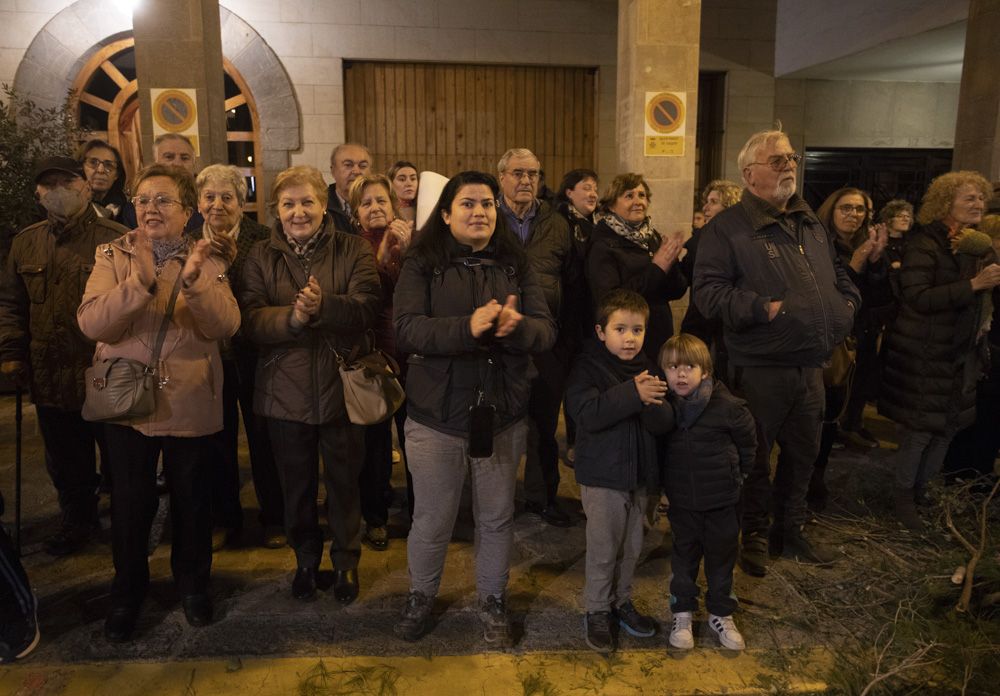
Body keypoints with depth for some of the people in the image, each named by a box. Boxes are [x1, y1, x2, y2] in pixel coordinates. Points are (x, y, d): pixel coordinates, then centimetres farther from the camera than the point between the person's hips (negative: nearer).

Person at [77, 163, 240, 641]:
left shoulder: (207, 260, -1)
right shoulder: (113, 256, 0)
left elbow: (225, 325, -15)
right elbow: (91, 322, -15)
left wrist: (195, 281, -31)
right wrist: (140, 284, -30)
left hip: (190, 400, 0)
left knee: (191, 498, 12)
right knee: (130, 502, 9)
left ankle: (193, 582, 36)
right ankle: (127, 592, 33)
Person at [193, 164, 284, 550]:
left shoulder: (263, 240, -5)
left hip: (254, 355, -2)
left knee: (264, 438, 10)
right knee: (218, 441, 15)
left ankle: (273, 518, 28)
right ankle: (224, 519, 33)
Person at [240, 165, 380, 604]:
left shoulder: (354, 250, -3)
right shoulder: (260, 257, 2)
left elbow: (365, 309, -17)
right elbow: (250, 320, -10)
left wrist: (323, 307, -34)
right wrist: (291, 317, -28)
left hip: (341, 387, -1)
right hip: (285, 391, 2)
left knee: (344, 482, 14)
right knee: (296, 484, 17)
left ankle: (346, 561, 35)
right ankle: (306, 558, 40)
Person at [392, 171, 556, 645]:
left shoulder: (516, 265, 5)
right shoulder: (422, 264, -3)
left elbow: (546, 330, -4)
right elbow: (406, 329, -17)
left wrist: (517, 326, -27)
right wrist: (467, 326, -32)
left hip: (503, 414, 2)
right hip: (437, 414, -2)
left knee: (497, 517, 16)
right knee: (432, 520, 12)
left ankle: (492, 601, 39)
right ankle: (421, 597, 39)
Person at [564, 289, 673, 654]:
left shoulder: (648, 370, 5)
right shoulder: (587, 367, -11)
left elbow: (664, 424, -3)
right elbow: (588, 414, -26)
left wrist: (653, 403, -25)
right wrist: (632, 394, -32)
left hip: (639, 473, 6)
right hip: (602, 475, -5)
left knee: (631, 546, 17)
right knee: (603, 549, 3)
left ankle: (621, 600, 35)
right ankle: (596, 611, 21)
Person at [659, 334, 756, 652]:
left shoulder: (727, 406, -16)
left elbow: (748, 443, 0)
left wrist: (737, 474, 6)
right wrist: (665, 480, 9)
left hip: (722, 500, -1)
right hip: (682, 501, 2)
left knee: (722, 557, 14)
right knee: (684, 557, 14)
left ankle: (721, 615, 32)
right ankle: (682, 613, 29)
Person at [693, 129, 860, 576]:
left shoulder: (811, 225, 14)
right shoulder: (727, 228, -9)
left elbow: (839, 275, 27)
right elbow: (708, 291, -18)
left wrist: (846, 306, 10)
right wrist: (764, 308, -24)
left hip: (811, 366, 7)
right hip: (759, 367, -7)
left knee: (803, 452, 17)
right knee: (755, 455, 6)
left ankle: (790, 530, 35)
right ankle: (754, 535, 25)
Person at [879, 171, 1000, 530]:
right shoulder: (924, 243, -12)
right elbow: (917, 298, -21)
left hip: (961, 353, 6)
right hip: (923, 354, -6)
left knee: (948, 426, 13)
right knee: (918, 429, 1)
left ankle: (921, 488, 32)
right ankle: (903, 496, 20)